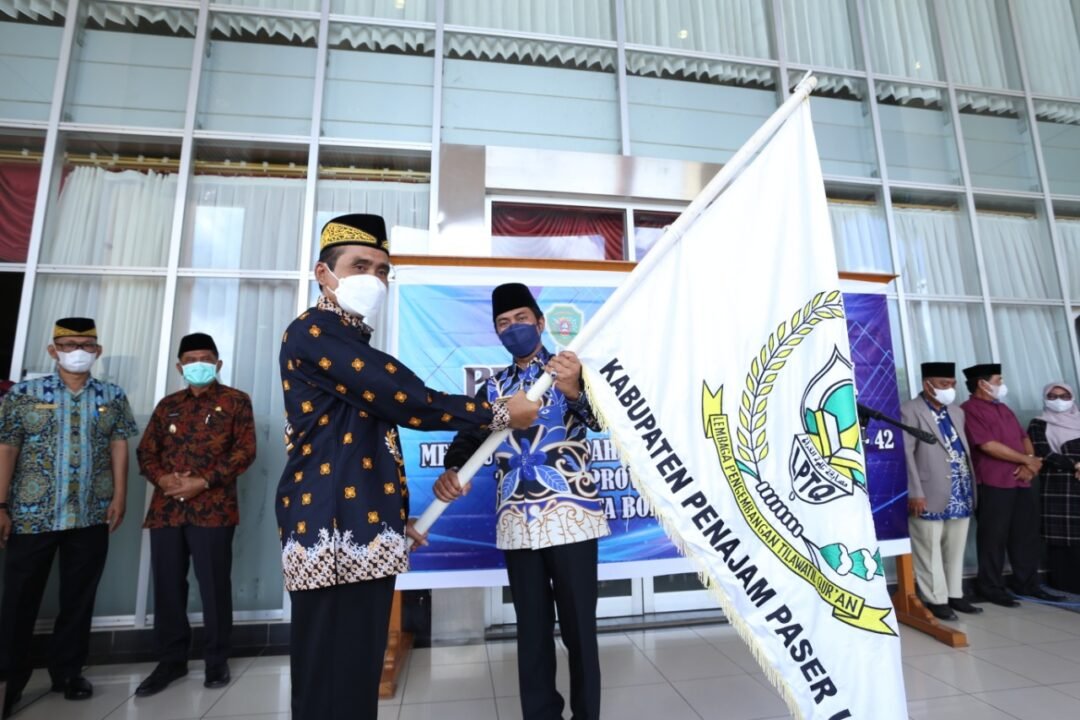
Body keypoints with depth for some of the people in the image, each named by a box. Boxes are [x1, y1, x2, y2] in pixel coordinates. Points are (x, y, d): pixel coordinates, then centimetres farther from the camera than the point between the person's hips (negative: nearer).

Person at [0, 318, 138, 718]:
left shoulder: (113, 397, 5)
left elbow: (119, 448, 3)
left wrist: (119, 498, -3)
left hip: (91, 516, 1)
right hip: (32, 514, -1)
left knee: (79, 597, 11)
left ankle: (68, 670, 25)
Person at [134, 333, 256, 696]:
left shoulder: (236, 401, 3)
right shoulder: (168, 405, 17)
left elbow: (245, 450, -5)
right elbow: (146, 451, 14)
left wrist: (204, 481, -14)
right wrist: (161, 478, -7)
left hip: (213, 508, -4)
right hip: (166, 508, 4)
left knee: (214, 584, 2)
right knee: (167, 584, 10)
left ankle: (217, 659, 17)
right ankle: (171, 660, 25)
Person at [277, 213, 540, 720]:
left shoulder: (349, 343, 21)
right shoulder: (314, 333, -10)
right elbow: (410, 403, -18)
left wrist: (392, 515, 28)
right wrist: (500, 413, -9)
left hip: (362, 532, 10)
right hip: (334, 535, -10)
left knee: (356, 679, 17)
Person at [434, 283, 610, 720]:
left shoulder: (573, 370, 1)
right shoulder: (494, 387, 13)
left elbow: (600, 418, -16)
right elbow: (469, 437, 6)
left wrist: (574, 390, -38)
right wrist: (450, 471, -16)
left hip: (570, 516, -3)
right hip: (517, 523, 4)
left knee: (578, 625, 5)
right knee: (532, 628, 14)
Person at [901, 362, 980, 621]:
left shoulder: (957, 412, 18)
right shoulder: (910, 411, -8)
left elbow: (964, 450, 19)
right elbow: (906, 453, -13)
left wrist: (971, 488, 12)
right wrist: (915, 493, -17)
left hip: (960, 494, 7)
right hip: (931, 494, -7)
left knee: (955, 549, 15)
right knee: (931, 551, 2)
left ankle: (955, 595, 26)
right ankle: (936, 600, 11)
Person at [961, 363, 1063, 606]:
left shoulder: (1003, 408, 20)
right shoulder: (970, 410, -10)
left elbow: (1024, 437, 16)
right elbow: (988, 445, -16)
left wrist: (1030, 462, -3)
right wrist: (1027, 460, -7)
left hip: (1021, 481, 8)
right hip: (993, 484, -8)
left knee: (1027, 534, 13)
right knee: (994, 537, -2)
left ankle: (1027, 583, 25)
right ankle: (991, 588, 7)